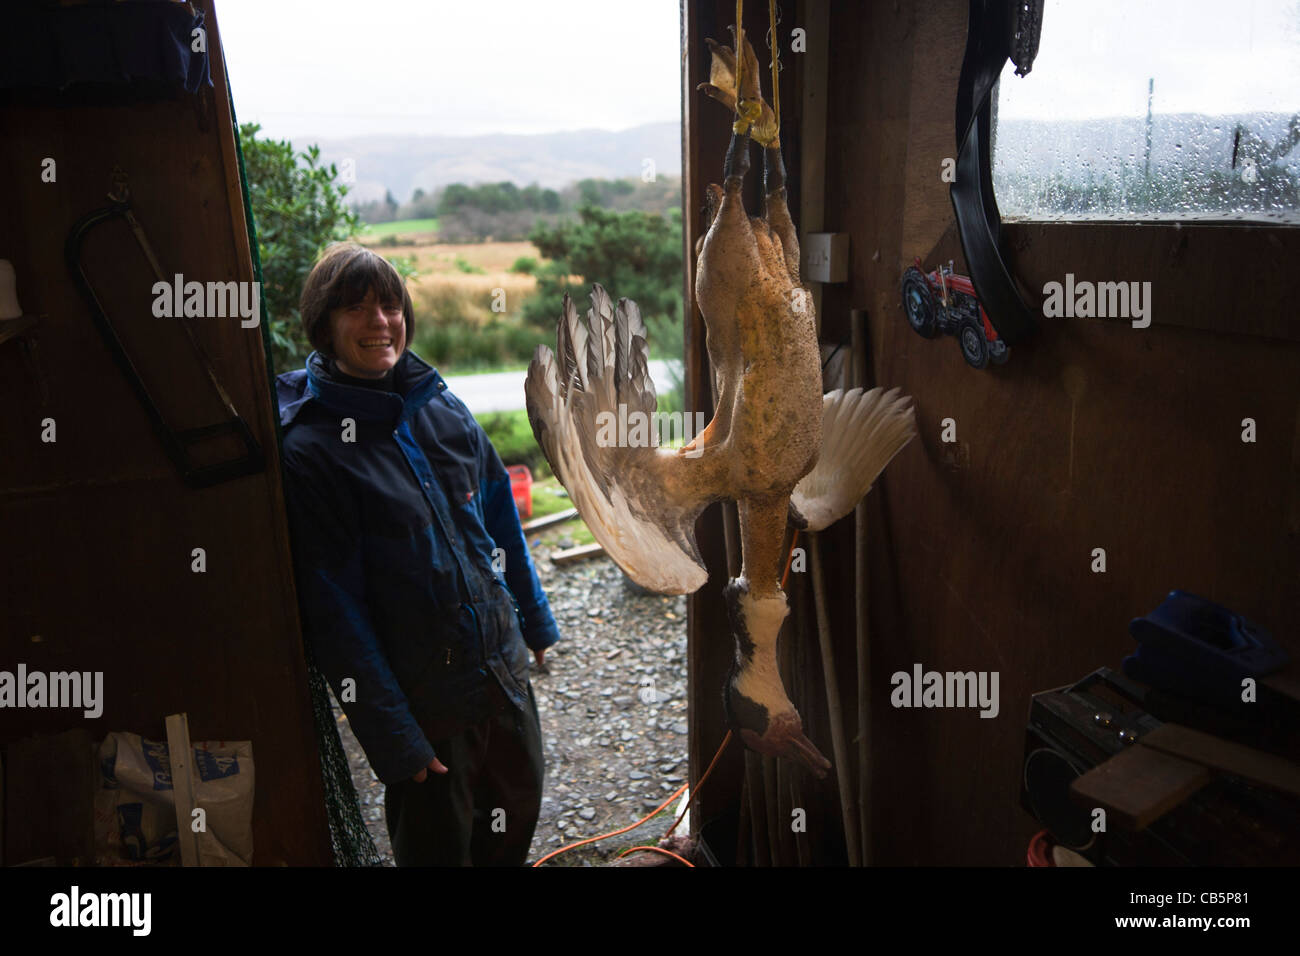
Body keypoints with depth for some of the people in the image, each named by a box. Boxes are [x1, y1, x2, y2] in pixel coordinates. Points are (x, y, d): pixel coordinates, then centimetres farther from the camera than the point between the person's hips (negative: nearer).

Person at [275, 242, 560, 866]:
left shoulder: (443, 408, 0)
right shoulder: (310, 449, -16)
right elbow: (333, 608, -17)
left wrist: (535, 621, 15)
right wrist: (393, 738, -16)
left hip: (506, 667, 5)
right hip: (423, 700, -5)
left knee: (519, 806, 23)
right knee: (440, 844, 15)